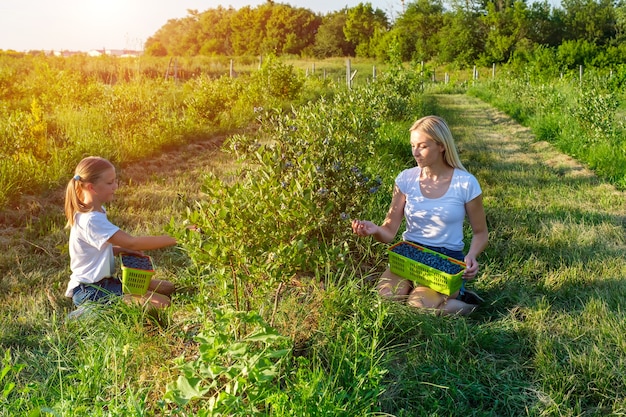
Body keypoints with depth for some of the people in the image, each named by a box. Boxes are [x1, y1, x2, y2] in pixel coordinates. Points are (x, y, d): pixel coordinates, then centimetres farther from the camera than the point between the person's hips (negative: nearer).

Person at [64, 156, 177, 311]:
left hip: (105, 281, 10)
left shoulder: (97, 212, 9)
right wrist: (173, 240, -26)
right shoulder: (91, 220, -23)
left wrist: (122, 250, -1)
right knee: (161, 304, -22)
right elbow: (132, 242, -29)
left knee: (167, 288, 7)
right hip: (90, 292, -10)